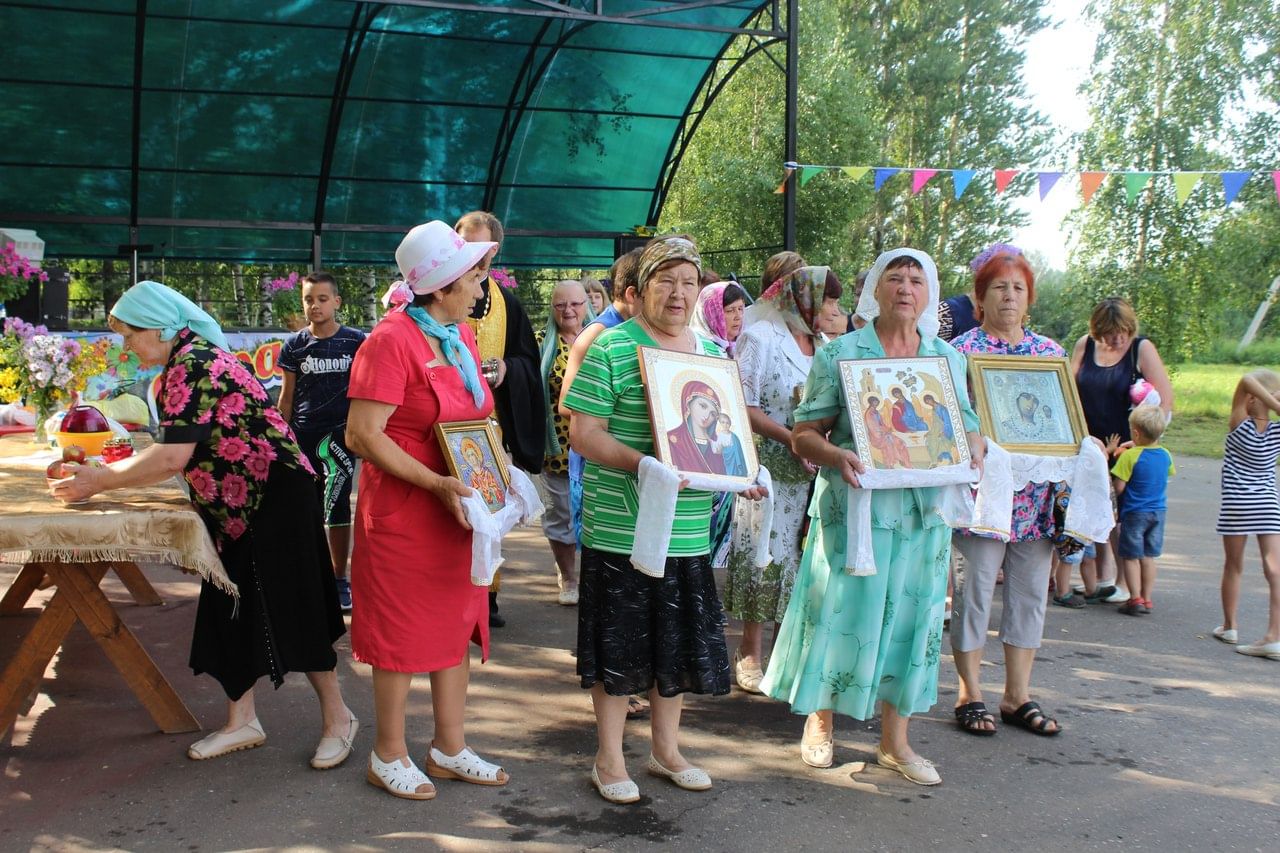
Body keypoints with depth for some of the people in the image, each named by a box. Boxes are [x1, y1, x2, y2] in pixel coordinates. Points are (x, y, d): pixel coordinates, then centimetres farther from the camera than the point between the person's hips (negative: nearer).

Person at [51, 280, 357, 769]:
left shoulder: (190, 366, -19)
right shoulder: (193, 359, 12)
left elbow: (172, 458, -27)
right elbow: (173, 452, 15)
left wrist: (99, 482, -15)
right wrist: (105, 471, 10)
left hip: (275, 502, -10)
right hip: (237, 509, 10)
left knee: (289, 612, -3)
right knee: (231, 610, 13)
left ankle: (337, 718, 10)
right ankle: (241, 722, 24)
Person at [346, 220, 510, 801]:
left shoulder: (461, 334, 9)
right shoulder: (392, 340, -17)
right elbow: (362, 434, -21)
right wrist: (436, 483, -25)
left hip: (458, 510, 8)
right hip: (404, 509, -8)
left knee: (457, 624, 14)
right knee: (404, 629, 4)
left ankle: (449, 748, 28)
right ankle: (388, 757, 21)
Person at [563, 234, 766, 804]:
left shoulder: (711, 354, 12)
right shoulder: (611, 348, -8)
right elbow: (583, 433, -12)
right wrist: (644, 464, -25)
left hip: (689, 530, 6)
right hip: (621, 528, -5)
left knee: (681, 644, 14)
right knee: (618, 646, 5)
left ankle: (666, 749, 33)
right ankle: (609, 759, 22)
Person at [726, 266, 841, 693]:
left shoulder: (822, 343, 13)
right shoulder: (760, 336, -6)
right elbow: (743, 406, -12)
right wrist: (792, 440, -20)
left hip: (812, 469, 6)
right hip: (769, 468, -6)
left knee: (798, 554, 8)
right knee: (764, 554, -1)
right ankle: (751, 654, 10)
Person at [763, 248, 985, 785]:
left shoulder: (948, 358, 11)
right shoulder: (840, 354, -1)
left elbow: (969, 427, 16)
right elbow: (804, 435, -3)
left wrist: (974, 453, -7)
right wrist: (836, 456, -23)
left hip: (924, 512, 4)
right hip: (853, 507, -3)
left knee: (911, 617, 8)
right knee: (841, 613, 2)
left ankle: (895, 741, 23)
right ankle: (818, 723, 24)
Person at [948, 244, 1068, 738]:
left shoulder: (1051, 352, 13)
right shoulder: (960, 351, -2)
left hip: (1038, 492, 5)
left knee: (1030, 593, 9)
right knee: (976, 589, 0)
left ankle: (1018, 696, 20)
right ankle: (970, 696, 13)